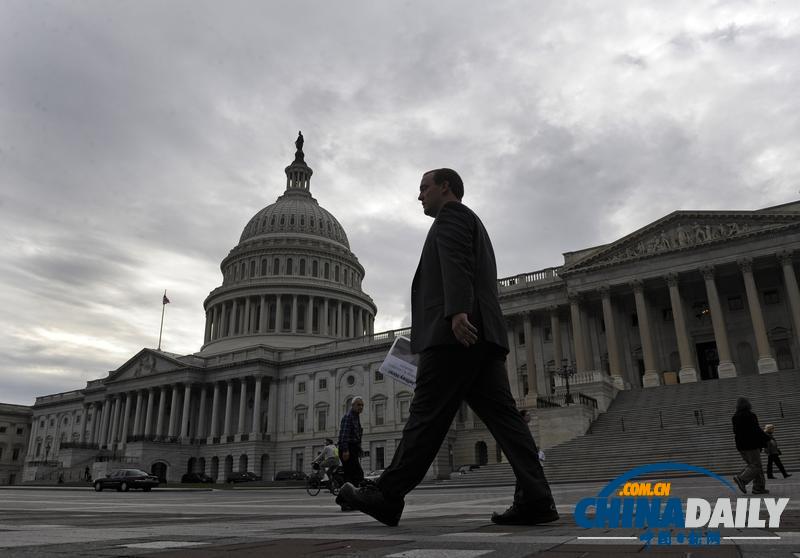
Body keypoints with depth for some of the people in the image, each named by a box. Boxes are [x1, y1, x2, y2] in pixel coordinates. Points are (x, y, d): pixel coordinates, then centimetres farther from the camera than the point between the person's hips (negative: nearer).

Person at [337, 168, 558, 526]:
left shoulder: (451, 214, 5)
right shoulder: (474, 225, 34)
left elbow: (456, 261, -14)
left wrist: (457, 310, -27)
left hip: (454, 332, -10)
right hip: (483, 335, 10)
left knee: (426, 416, -7)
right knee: (501, 414, 1)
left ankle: (386, 497, -1)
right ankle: (535, 499, -5)